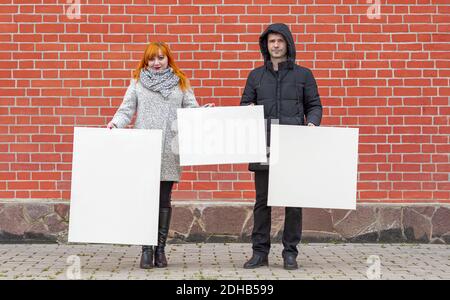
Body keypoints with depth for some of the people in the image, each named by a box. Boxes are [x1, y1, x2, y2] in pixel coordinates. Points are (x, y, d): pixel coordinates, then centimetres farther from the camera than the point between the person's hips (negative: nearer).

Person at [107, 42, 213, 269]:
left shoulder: (180, 82, 13)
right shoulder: (138, 81, 10)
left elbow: (191, 110, 9)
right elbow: (127, 110, 6)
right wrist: (115, 123, -12)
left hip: (169, 151, 1)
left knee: (164, 200, 5)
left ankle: (160, 249, 12)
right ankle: (147, 249, 5)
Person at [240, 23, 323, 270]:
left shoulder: (303, 74, 9)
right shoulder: (256, 75, 13)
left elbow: (314, 105, 10)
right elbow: (244, 105, 14)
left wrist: (312, 123, -10)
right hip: (264, 146, 1)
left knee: (294, 201, 2)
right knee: (262, 200, 4)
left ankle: (290, 252, 11)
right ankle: (260, 252, 11)